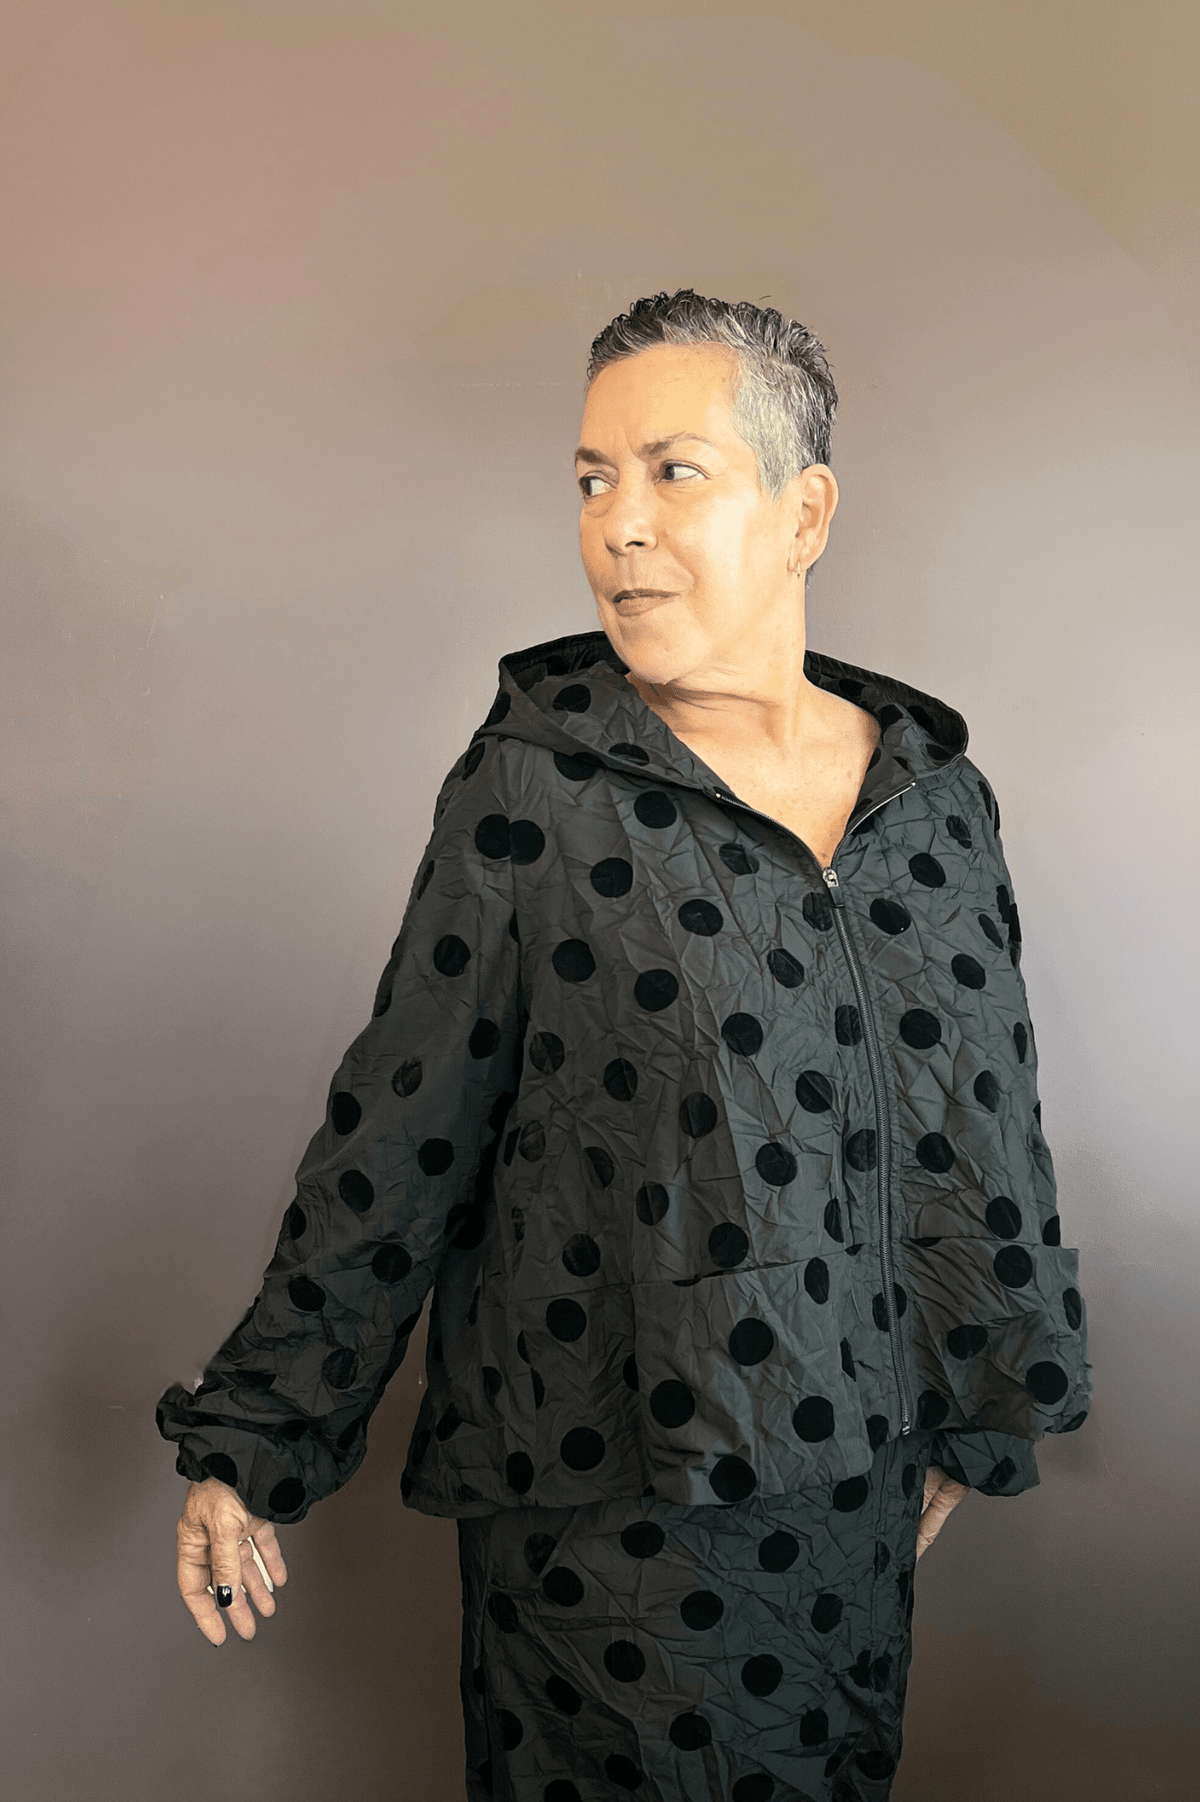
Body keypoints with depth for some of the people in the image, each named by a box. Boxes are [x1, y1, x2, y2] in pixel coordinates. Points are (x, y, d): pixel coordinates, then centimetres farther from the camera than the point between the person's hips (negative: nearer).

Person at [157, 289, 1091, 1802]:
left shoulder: (940, 796, 0)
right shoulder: (533, 789, -11)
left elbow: (988, 1134, 10)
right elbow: (396, 1138, -7)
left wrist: (975, 1418, 16)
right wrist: (252, 1443, -4)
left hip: (850, 1491, 4)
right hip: (603, 1502, -4)